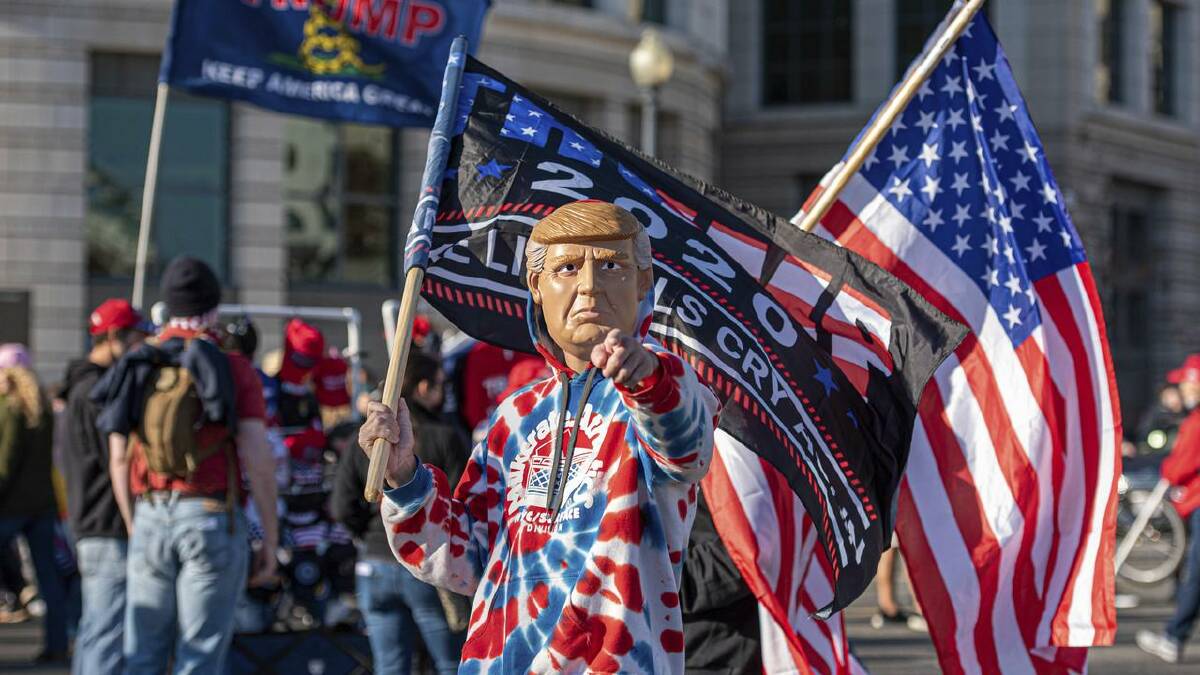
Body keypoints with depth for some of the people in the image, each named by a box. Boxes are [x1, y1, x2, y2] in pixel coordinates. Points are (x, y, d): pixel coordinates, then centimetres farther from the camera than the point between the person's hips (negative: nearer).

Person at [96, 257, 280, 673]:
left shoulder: (137, 368, 10)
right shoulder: (233, 369, -3)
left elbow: (119, 460, 10)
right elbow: (257, 460, -8)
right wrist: (270, 539, -2)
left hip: (150, 518, 4)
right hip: (212, 518, -4)